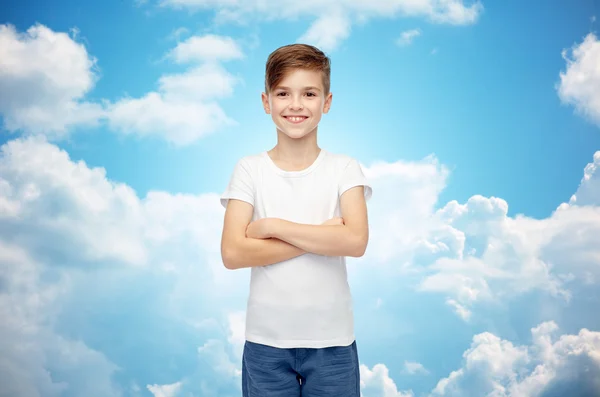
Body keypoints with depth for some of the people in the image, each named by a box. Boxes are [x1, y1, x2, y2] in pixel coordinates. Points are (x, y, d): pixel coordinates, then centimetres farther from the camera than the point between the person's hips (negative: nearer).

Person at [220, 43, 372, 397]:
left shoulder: (345, 169, -2)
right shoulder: (249, 170, -3)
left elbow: (356, 241, -16)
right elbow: (232, 254, -13)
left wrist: (271, 226, -16)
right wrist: (321, 236, -15)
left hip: (333, 341, 0)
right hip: (266, 341, 0)